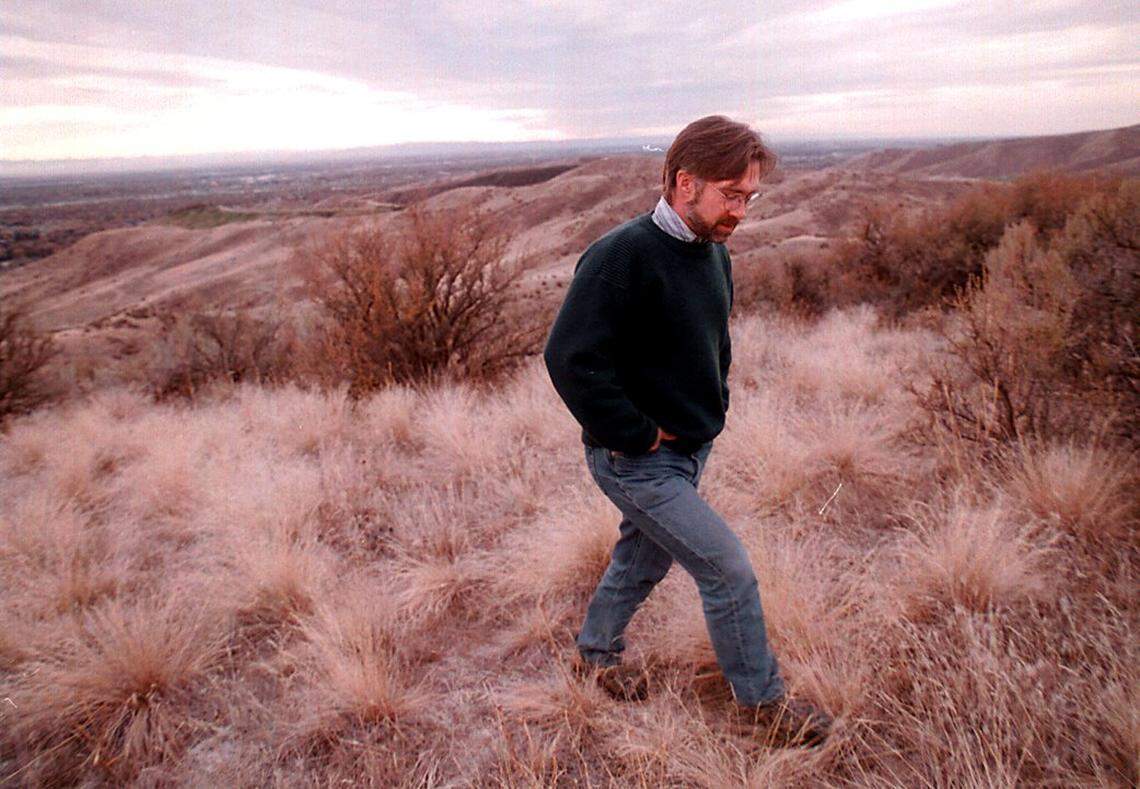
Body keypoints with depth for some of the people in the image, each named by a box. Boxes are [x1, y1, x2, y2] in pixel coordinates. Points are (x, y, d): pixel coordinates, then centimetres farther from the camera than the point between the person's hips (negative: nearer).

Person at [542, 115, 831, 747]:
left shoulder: (713, 254, 5)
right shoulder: (622, 256, -23)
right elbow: (569, 357, -28)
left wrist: (713, 404, 10)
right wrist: (636, 435, -22)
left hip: (688, 451, 9)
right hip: (638, 461, -8)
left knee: (643, 557, 23)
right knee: (730, 571, -3)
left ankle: (596, 652, 46)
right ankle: (761, 701, 17)